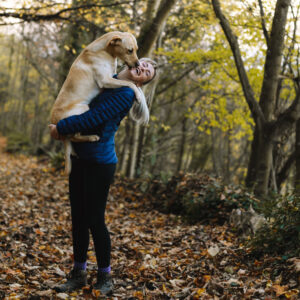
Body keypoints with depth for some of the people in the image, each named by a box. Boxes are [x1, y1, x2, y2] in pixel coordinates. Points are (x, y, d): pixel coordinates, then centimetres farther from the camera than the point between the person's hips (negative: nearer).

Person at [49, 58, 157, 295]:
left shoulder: (126, 93, -14)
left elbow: (93, 118, -21)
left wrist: (61, 128, -10)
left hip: (99, 164, -8)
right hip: (80, 159, 8)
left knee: (95, 220, -2)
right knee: (78, 218, 12)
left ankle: (105, 278, 16)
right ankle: (79, 273, 25)